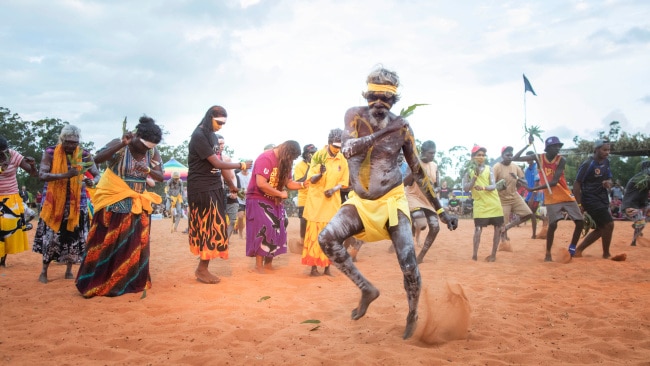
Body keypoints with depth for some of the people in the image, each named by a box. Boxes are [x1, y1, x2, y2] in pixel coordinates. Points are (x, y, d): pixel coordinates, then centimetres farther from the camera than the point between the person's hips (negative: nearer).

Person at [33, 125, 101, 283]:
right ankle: (44, 271, 15)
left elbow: (97, 175, -1)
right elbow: (41, 175, -14)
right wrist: (65, 175, -29)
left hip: (76, 202, 2)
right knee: (51, 235, 0)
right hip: (54, 201, -1)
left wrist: (93, 182, -25)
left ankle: (69, 271, 15)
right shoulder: (50, 153, -7)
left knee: (74, 235, 3)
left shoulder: (84, 154, -3)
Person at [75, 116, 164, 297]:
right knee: (107, 243, 0)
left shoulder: (153, 152, -1)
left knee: (135, 244, 7)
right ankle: (95, 284, 11)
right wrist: (122, 144, -35)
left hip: (138, 204, 5)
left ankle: (132, 282, 19)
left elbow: (161, 177, -3)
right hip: (114, 202, -5)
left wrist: (148, 170, -24)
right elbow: (97, 159, -27)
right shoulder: (118, 144, -13)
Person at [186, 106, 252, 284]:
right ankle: (202, 269, 7)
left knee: (213, 227, 8)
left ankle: (203, 268, 15)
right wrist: (241, 165, -7)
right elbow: (217, 163, -17)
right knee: (208, 228, -4)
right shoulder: (199, 136, -15)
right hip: (202, 189, -8)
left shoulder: (212, 136, 12)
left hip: (215, 187, 8)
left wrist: (230, 184, 18)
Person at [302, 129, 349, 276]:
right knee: (314, 233, -1)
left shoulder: (342, 160, 2)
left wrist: (333, 190, -13)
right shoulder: (318, 156, -7)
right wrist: (320, 174, -30)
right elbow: (312, 179, -8)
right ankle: (314, 267, 6)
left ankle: (327, 267, 15)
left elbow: (343, 181, 7)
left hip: (333, 202, 3)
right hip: (316, 201, -3)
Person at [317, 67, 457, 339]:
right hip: (360, 202, 2)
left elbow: (419, 172, -1)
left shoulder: (401, 127, -7)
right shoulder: (355, 116, -6)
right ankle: (366, 289, -2)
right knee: (326, 238, -21)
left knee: (409, 266, -10)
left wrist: (441, 211, -1)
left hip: (391, 201, -1)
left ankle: (413, 315, 21)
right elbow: (348, 150, -25)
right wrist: (384, 131, -31)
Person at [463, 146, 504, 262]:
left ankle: (493, 254, 16)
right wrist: (475, 177, -19)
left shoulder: (489, 169, 0)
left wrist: (483, 188, -30)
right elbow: (465, 188, -10)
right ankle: (474, 255, -5)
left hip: (494, 203, 2)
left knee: (498, 228, 4)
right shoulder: (469, 171, -1)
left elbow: (494, 186, -10)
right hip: (480, 204, -2)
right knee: (478, 229, -10)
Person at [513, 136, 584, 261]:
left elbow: (554, 182, -18)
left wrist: (534, 189, -24)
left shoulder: (561, 160, -11)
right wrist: (528, 145, -12)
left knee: (580, 222, -1)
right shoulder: (539, 157, -6)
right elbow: (515, 158, -9)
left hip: (566, 196, 1)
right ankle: (548, 254, 2)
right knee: (552, 225, -11)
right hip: (551, 198, -1)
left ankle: (572, 249, 19)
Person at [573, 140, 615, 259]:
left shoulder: (606, 162, 7)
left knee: (601, 228, 11)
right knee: (609, 224, -10)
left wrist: (609, 183, -11)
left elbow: (610, 180, 15)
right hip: (591, 200, -9)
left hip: (603, 199, 9)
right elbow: (576, 184, -16)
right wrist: (579, 204, -18)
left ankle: (578, 250, 19)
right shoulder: (588, 164, -17)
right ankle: (606, 254, 9)